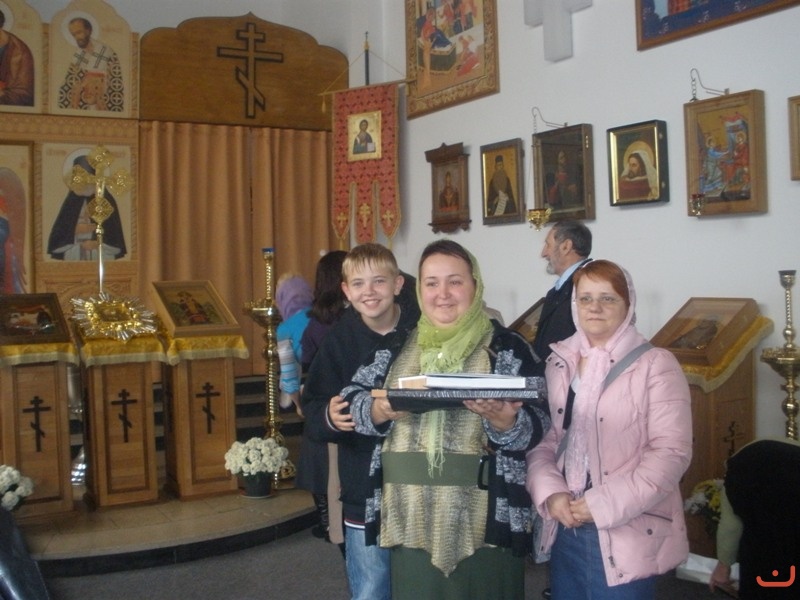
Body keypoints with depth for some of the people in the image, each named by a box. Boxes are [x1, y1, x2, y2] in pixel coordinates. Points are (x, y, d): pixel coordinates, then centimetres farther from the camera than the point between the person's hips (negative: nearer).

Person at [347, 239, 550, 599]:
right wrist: (379, 411, -16)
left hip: (483, 520, -2)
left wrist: (500, 419, -27)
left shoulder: (507, 347, -1)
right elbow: (354, 403, 5)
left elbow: (537, 426, -7)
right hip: (411, 520, 3)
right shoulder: (395, 348, 9)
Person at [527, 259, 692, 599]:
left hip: (625, 536, -4)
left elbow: (671, 452, -13)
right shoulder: (558, 363, 8)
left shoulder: (656, 364, -7)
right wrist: (550, 494, -9)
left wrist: (604, 504, -17)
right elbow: (542, 440, 9)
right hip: (565, 528, 4)